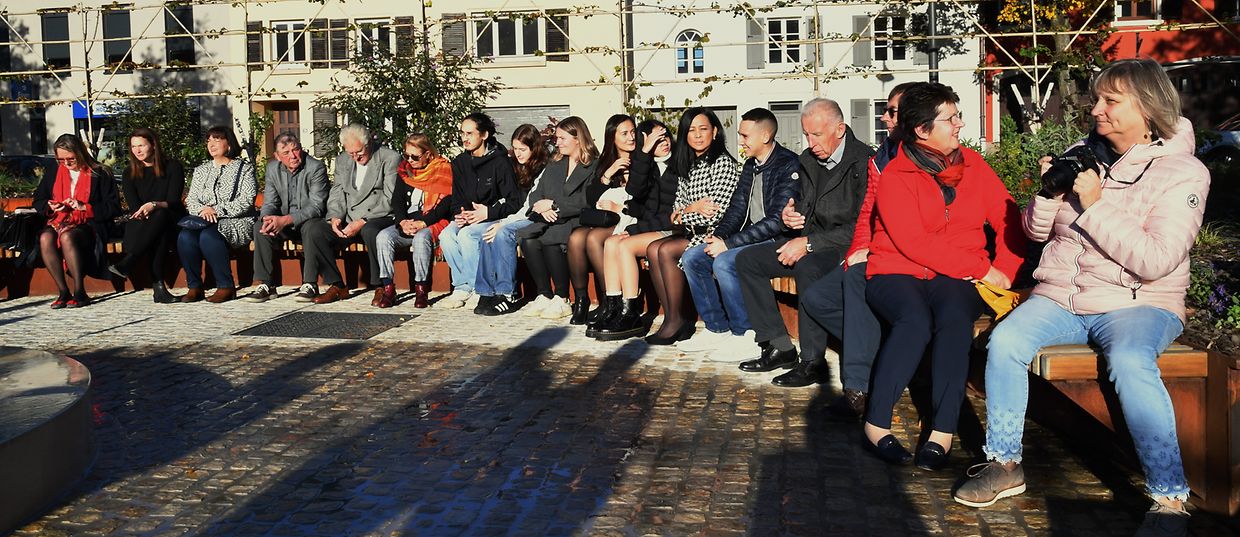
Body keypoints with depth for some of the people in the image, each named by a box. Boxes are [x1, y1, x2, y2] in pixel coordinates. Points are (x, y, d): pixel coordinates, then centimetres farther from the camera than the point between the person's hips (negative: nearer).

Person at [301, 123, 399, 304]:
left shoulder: (390, 158, -5)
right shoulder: (342, 160, 15)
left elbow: (390, 200, -11)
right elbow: (336, 194, 15)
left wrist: (362, 222, -20)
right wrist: (335, 218, -7)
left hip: (379, 220, -5)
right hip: (348, 222, 6)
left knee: (370, 230, -39)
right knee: (313, 228, -18)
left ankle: (381, 287, -20)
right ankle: (336, 285, -10)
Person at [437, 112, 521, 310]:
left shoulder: (500, 162, -9)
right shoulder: (460, 163, 10)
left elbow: (514, 202, -11)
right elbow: (457, 199, 15)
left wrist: (488, 212, -22)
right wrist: (458, 214, -7)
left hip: (496, 219, -6)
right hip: (468, 220, 6)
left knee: (467, 234, -32)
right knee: (446, 235, -25)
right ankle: (462, 288, -18)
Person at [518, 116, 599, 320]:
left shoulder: (594, 166, 0)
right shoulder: (553, 166, 23)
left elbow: (585, 202, -12)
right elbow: (535, 195, 15)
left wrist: (553, 204, -10)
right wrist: (543, 209, -8)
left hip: (577, 223, -6)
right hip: (550, 223, 6)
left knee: (549, 239, -34)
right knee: (528, 240, -24)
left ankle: (562, 299, -22)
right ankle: (544, 295, -17)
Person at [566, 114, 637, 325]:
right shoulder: (604, 163, 19)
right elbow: (590, 200, 8)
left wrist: (618, 207, -8)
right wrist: (607, 175, -3)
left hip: (628, 221, -4)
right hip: (602, 220, 4)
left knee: (594, 238, -32)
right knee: (576, 237, -27)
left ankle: (608, 303, -23)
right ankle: (580, 299, -18)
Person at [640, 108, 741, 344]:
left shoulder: (723, 163, -10)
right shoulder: (687, 165, 16)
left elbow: (716, 213, -17)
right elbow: (678, 205, 16)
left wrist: (682, 214, -5)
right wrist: (692, 208, -8)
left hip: (715, 235, -8)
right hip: (694, 234, 8)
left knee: (666, 251, -24)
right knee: (653, 249, -16)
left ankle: (675, 321, -14)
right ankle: (673, 319, -16)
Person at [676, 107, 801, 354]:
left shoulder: (788, 165, -14)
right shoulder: (750, 165, 14)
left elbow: (777, 221, -21)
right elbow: (737, 208, 17)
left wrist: (729, 243, -21)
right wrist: (719, 236, -4)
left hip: (777, 240, -9)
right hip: (750, 238, 9)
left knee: (724, 262, -30)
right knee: (692, 257, -3)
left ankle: (745, 334, -15)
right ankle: (717, 329, 2)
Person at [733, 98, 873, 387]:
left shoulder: (864, 161, -15)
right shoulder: (808, 160, 10)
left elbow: (861, 226, -21)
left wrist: (809, 243, -23)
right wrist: (789, 215, -1)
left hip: (848, 246, -9)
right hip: (811, 245, 9)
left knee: (808, 266, -38)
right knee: (747, 259, 2)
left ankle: (812, 361, -25)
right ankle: (780, 347, 1)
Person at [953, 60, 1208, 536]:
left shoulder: (1183, 173, -4)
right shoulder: (1081, 155, 10)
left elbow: (1155, 262, -17)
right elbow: (1036, 232, 15)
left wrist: (1093, 206, -18)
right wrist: (1048, 193, -6)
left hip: (1137, 303, -4)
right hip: (1061, 296, 4)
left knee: (1129, 363, -35)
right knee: (1004, 341, -24)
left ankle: (1169, 498, -21)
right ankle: (1004, 464, -10)